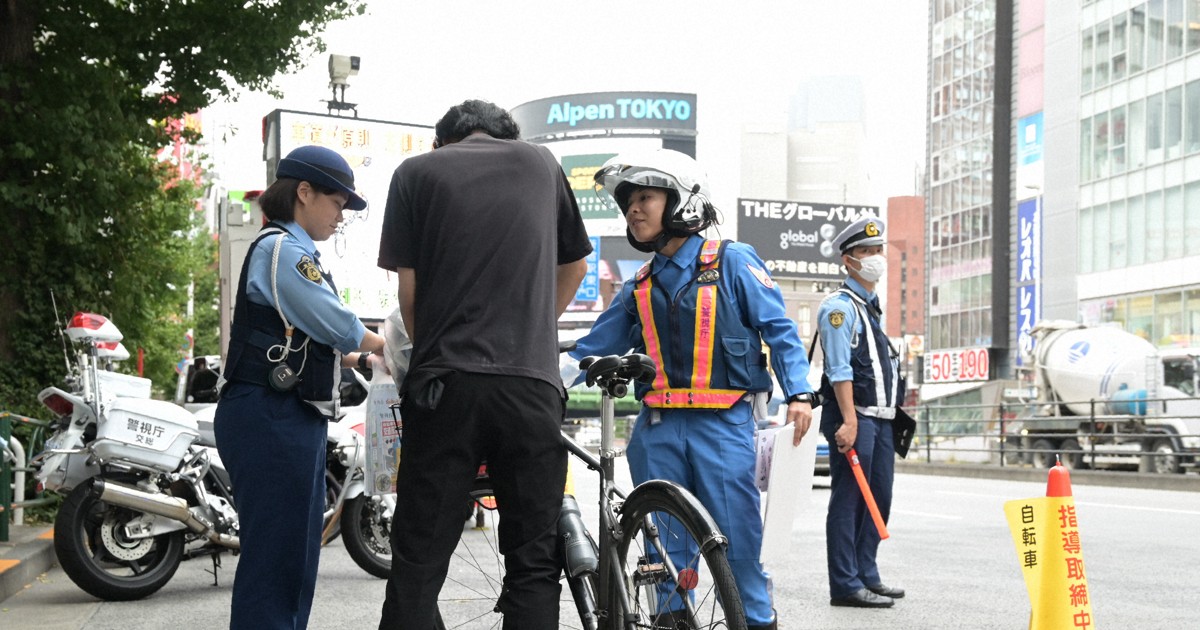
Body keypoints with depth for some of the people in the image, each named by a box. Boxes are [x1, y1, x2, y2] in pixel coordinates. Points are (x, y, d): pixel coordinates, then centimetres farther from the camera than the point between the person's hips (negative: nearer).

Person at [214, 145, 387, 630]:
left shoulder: (296, 253, 22)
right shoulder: (281, 249, -11)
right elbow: (335, 323, -14)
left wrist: (361, 359, 11)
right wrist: (388, 350, 2)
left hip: (295, 421, 11)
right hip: (271, 420, -11)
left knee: (298, 557, 13)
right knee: (274, 555, -10)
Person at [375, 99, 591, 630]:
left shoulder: (417, 172, 8)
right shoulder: (540, 162, 14)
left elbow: (409, 291, 4)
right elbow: (575, 266, 24)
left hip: (445, 385, -1)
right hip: (532, 382, 1)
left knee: (418, 565, 1)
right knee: (533, 564, 5)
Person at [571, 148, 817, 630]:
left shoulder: (732, 261, 2)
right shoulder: (640, 287, 16)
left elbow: (778, 328, -1)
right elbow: (593, 349, 17)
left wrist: (798, 392, -12)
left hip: (722, 424, -5)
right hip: (659, 428, 5)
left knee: (736, 535, -6)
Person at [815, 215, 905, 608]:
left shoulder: (873, 307, 21)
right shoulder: (840, 306, -8)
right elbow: (839, 369, -17)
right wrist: (849, 421, -24)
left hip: (880, 418, 10)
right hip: (853, 417, -10)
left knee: (878, 499, 12)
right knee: (848, 500, -8)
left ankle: (866, 575, 20)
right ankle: (845, 585, -7)